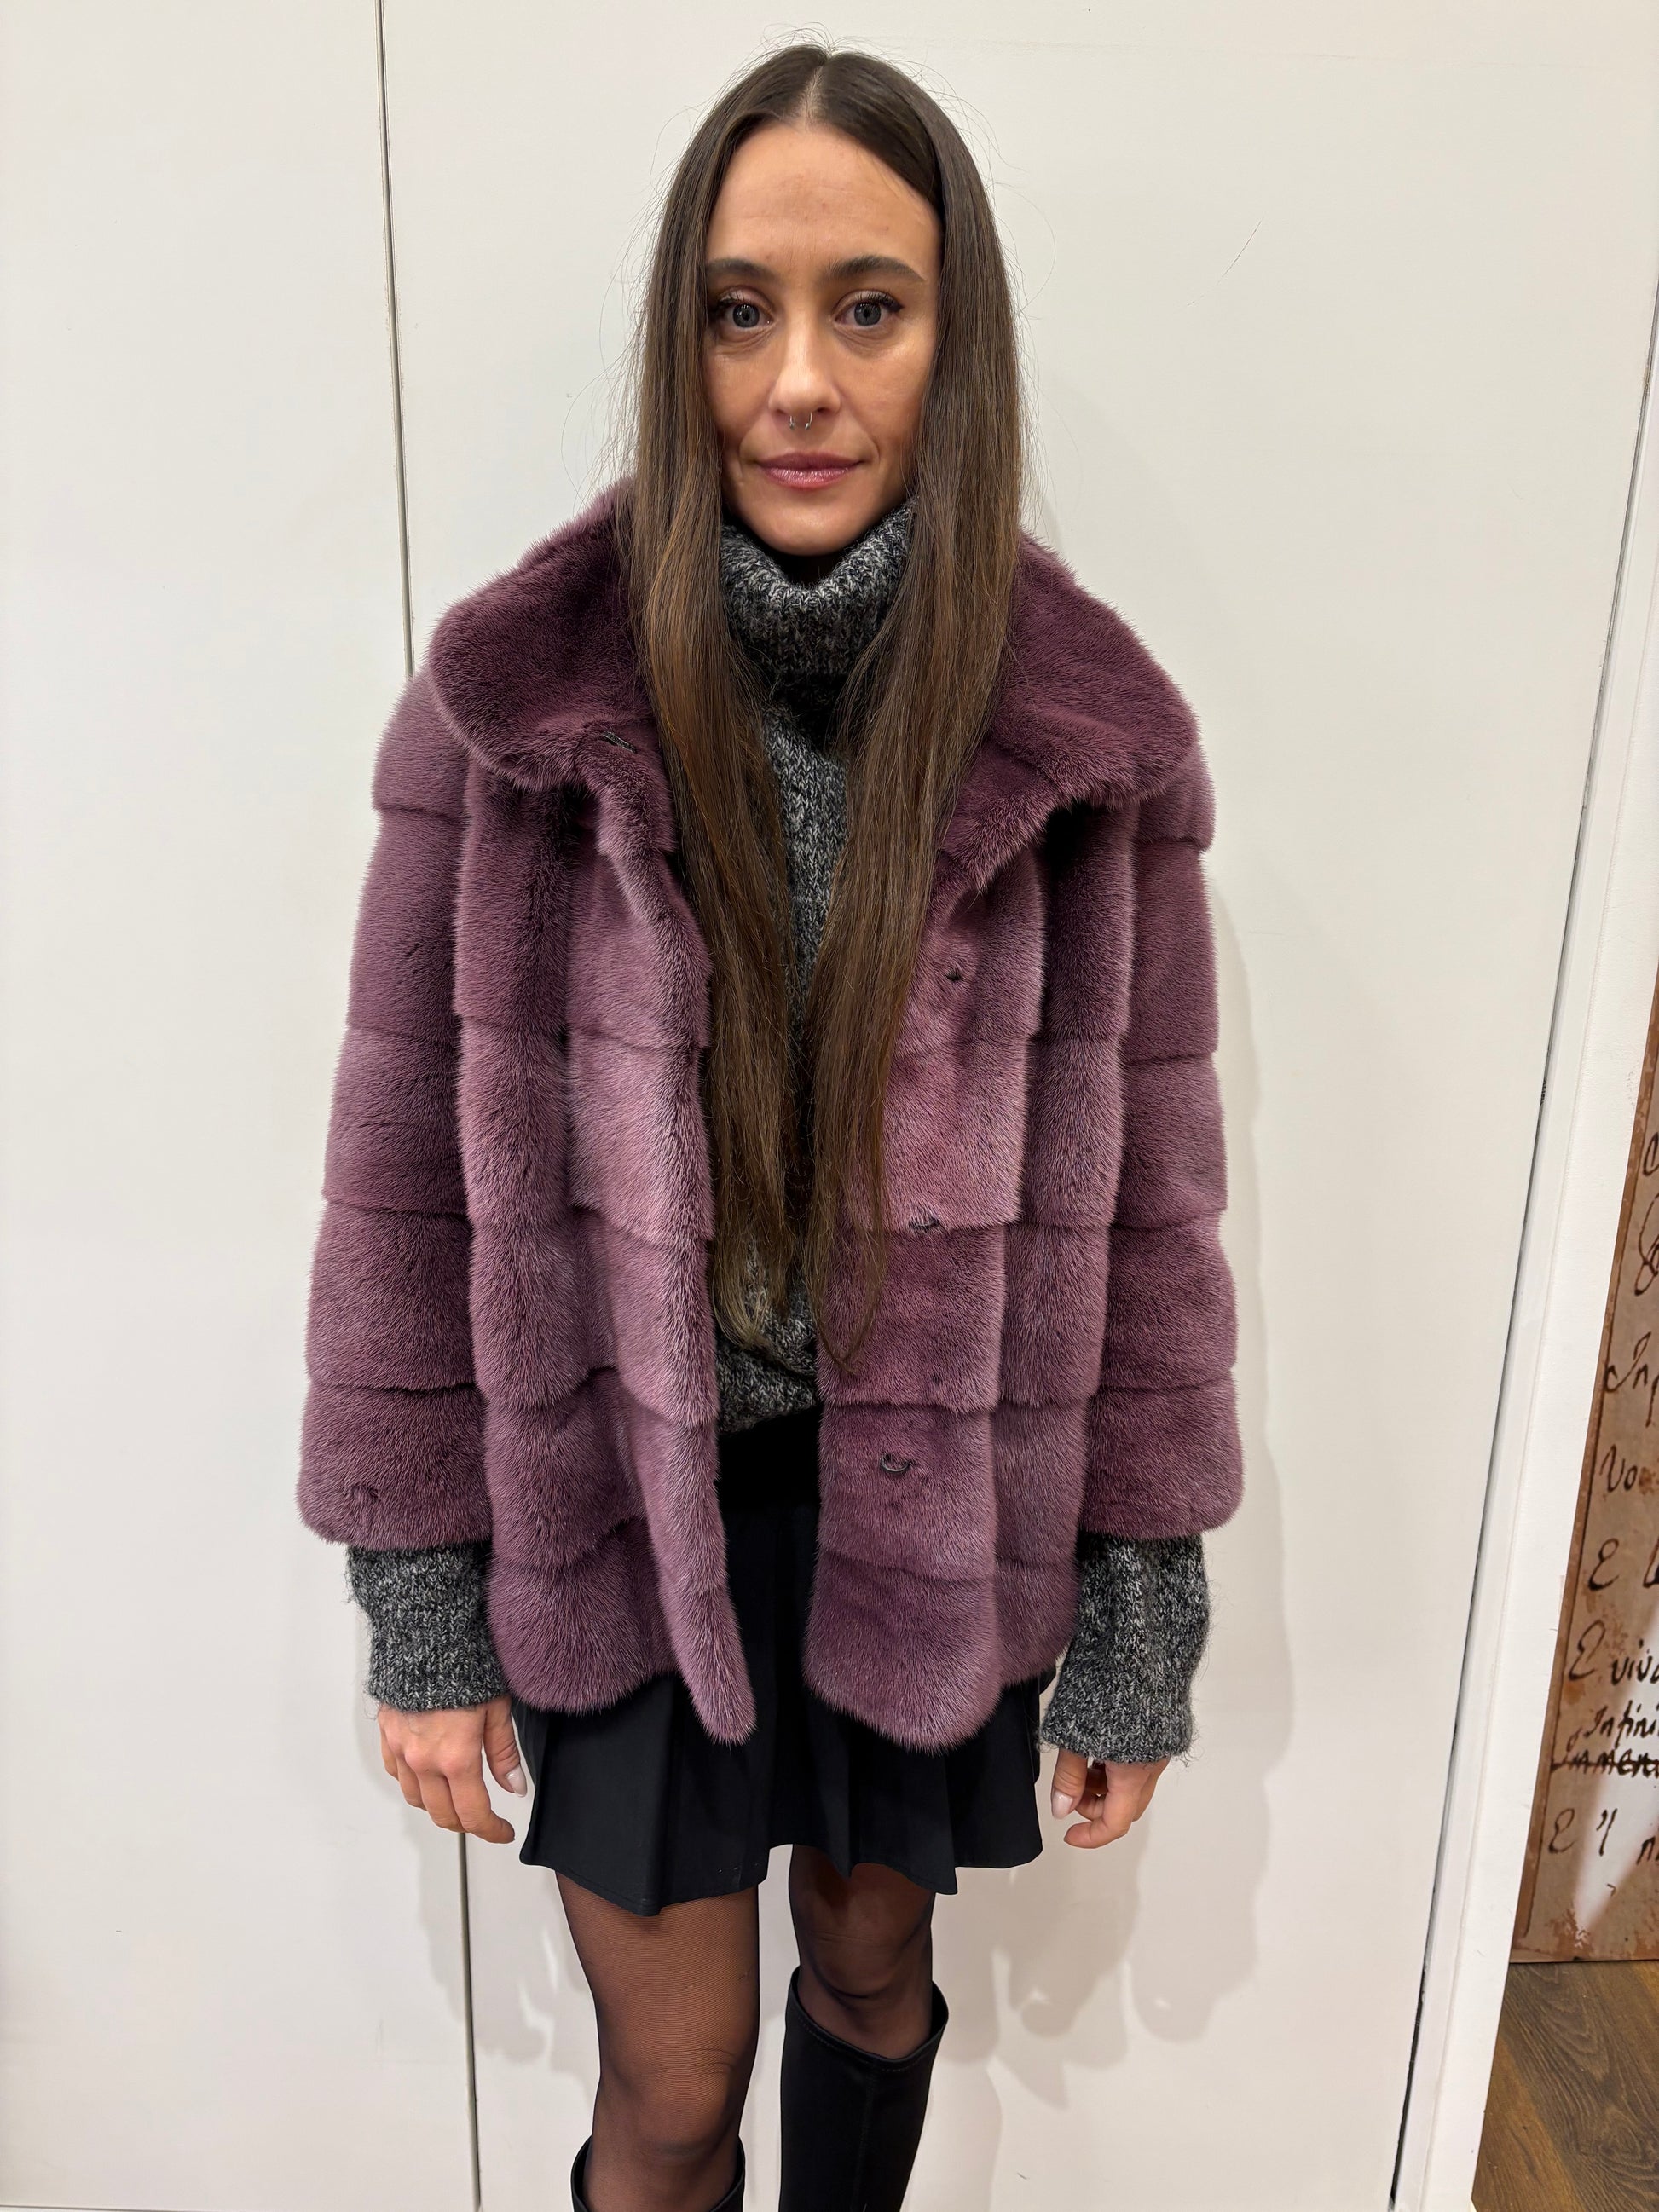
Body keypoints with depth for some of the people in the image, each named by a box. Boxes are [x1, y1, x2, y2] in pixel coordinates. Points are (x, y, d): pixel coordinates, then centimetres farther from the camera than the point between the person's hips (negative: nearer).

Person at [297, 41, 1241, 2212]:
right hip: (618, 1505, -1)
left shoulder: (1087, 730, -11)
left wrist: (1144, 1617, 0)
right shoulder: (515, 700, -13)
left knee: (874, 1963, 27)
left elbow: (1146, 1189, -5)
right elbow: (409, 1170, -7)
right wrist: (414, 1603, -3)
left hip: (932, 1513, 2)